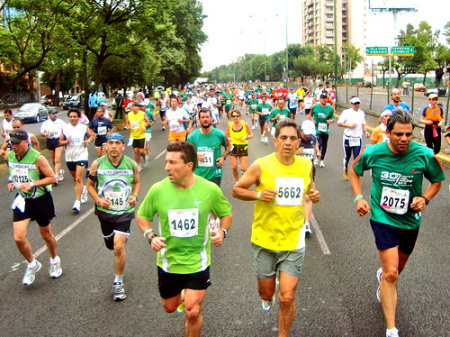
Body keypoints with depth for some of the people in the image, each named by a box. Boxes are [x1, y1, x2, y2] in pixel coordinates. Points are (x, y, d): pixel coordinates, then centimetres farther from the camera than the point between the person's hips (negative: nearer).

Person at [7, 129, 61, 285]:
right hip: (22, 200, 4)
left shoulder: (37, 158, -19)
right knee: (19, 238, -8)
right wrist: (12, 183, -4)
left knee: (46, 235, 13)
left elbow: (52, 178, -16)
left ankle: (55, 261, 41)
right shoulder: (9, 156, -2)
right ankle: (32, 264, 19)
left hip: (41, 200, -4)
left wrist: (32, 184, -26)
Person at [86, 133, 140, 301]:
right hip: (105, 211, 2)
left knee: (119, 246, -14)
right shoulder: (97, 164, -6)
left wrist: (135, 195, -6)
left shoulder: (132, 165, -4)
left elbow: (137, 182, 13)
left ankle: (118, 283, 3)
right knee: (110, 245, 17)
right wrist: (98, 199, -11)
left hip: (125, 212, -2)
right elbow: (90, 184, 6)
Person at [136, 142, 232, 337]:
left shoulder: (210, 189, -13)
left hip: (198, 261, -2)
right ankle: (183, 296, 54)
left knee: (193, 313, -3)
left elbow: (226, 214, 4)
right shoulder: (158, 190, -13)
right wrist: (150, 236, -15)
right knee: (170, 308, 20)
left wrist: (222, 231, -16)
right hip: (168, 261, 2)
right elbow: (142, 216, 3)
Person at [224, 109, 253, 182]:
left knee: (243, 169, -8)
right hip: (233, 147, 1)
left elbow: (251, 135, 0)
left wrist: (246, 137, -19)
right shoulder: (230, 125, -4)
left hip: (243, 147, -1)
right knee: (234, 167, -3)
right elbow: (225, 137, 6)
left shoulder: (245, 124, -9)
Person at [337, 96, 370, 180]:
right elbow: (339, 123, -2)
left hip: (358, 139, 2)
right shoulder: (346, 112, -3)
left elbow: (363, 124, 18)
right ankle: (345, 170, 38)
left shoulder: (362, 113, 8)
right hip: (348, 138, -2)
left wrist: (366, 131, 1)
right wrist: (349, 125, -15)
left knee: (356, 157, -6)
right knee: (347, 156, 12)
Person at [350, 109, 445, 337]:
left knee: (397, 268, 22)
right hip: (382, 218, -2)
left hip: (410, 220, 3)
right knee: (391, 273, -11)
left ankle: (382, 274, 60)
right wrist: (359, 197, -6)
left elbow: (437, 181, 4)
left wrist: (425, 199, -15)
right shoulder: (373, 152, -14)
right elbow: (355, 170, 7)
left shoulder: (424, 155, -14)